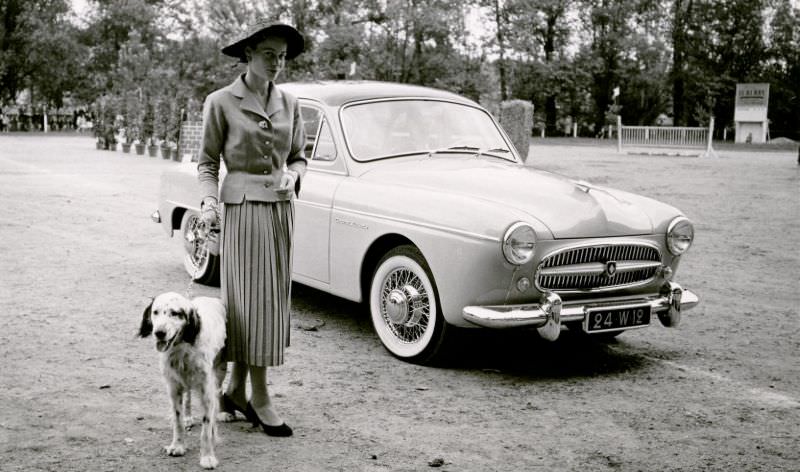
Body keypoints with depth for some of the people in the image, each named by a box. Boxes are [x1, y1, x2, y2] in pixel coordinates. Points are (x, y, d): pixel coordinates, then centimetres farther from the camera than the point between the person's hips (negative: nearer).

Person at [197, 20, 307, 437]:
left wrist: (293, 175, -7)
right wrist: (209, 201, -16)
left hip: (281, 210, 5)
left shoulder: (288, 104, 8)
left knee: (272, 301, 8)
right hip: (242, 210, -5)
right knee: (252, 301, -4)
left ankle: (235, 392, 21)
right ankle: (260, 399, 5)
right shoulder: (221, 102, -4)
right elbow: (208, 161, 0)